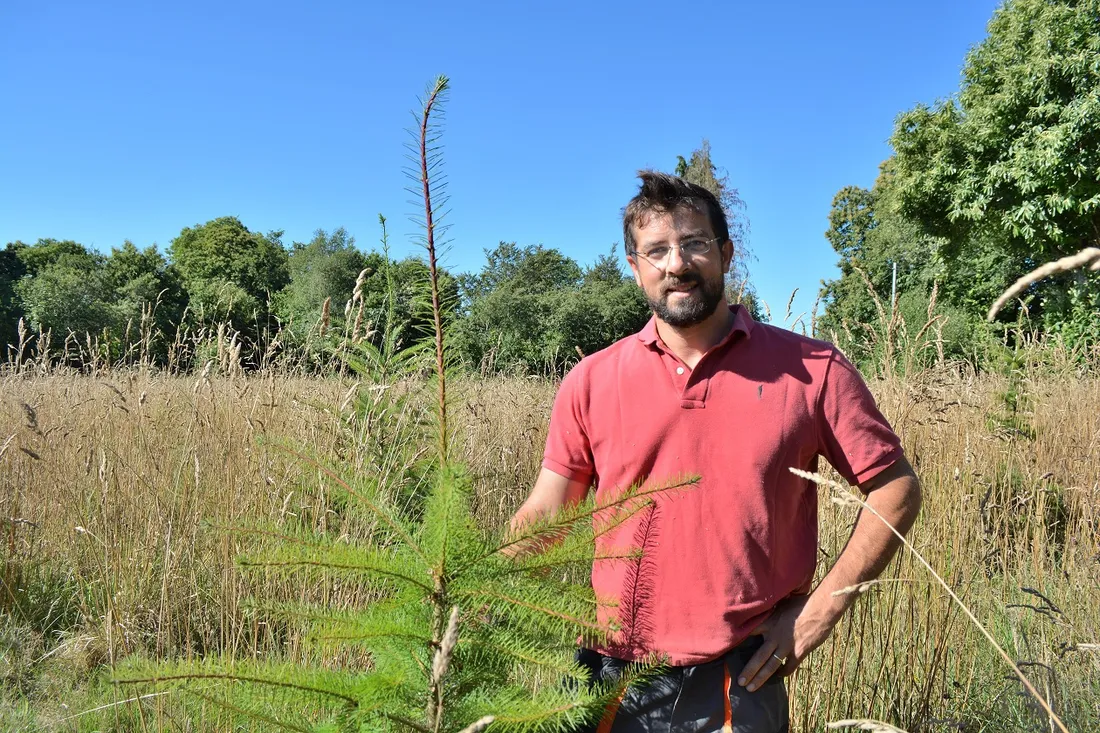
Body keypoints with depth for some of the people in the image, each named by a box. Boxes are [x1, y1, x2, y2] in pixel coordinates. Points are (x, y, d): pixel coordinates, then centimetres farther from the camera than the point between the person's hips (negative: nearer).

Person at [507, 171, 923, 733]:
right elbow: (543, 515, 0)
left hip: (736, 685, -1)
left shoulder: (812, 370, -5)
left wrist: (819, 612, -5)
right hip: (609, 680, 2)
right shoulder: (590, 381, -1)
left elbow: (896, 490, 1)